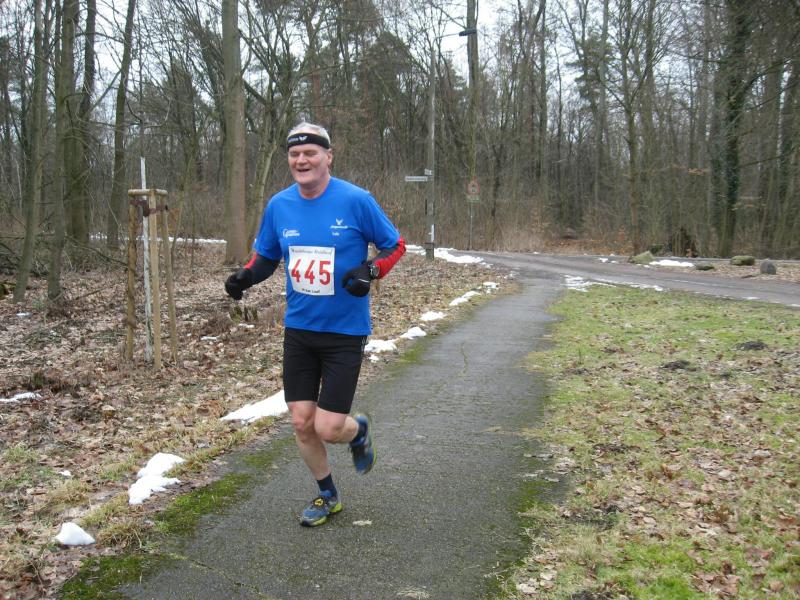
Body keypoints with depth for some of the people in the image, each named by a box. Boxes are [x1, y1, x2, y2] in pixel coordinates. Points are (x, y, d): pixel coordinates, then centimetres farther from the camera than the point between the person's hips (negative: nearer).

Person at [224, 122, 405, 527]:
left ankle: (359, 430, 32)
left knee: (328, 428, -6)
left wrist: (370, 270, -21)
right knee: (301, 423, 7)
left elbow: (395, 245, -2)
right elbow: (266, 256, 13)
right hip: (298, 329, 4)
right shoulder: (279, 205, 0)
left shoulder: (356, 201, -12)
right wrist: (246, 276, -8)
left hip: (345, 332, -4)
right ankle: (327, 496, 32)